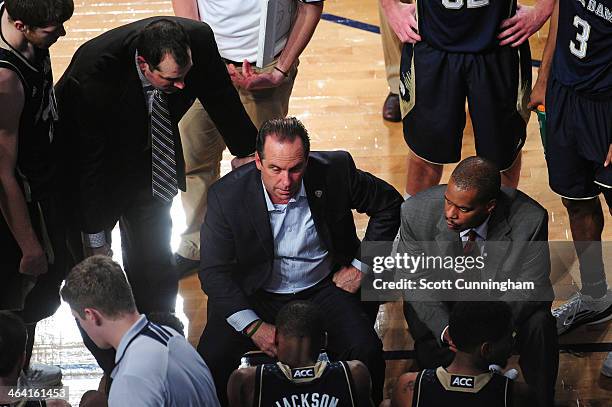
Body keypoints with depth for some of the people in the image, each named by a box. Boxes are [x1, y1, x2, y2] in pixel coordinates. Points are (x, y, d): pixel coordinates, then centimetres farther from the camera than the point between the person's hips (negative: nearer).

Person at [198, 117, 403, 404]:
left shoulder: (335, 170, -15)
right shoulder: (227, 196, -18)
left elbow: (388, 204, 3)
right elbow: (214, 272, -12)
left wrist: (362, 266, -1)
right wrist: (253, 326, -23)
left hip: (323, 290, 1)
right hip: (255, 296, -1)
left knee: (366, 352, -23)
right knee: (211, 362, -22)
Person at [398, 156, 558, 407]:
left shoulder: (529, 220, -29)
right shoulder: (416, 212, -24)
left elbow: (531, 287, -20)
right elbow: (416, 281, -12)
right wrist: (446, 328, -30)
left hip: (503, 299, -1)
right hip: (442, 302, 1)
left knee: (539, 325, -28)